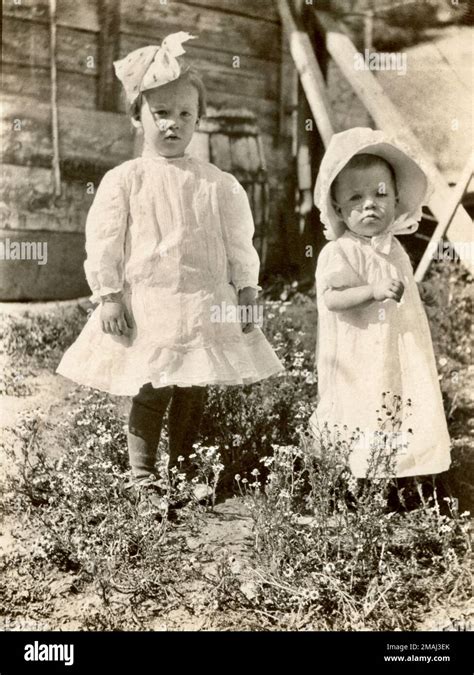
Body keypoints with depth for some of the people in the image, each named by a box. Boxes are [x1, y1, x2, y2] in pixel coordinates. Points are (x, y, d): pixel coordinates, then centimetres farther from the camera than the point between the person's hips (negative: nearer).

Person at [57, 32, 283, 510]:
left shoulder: (217, 183, 5)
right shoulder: (124, 179, -2)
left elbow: (238, 241, 8)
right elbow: (103, 239, -4)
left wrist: (247, 290, 5)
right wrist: (108, 295, -8)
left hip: (206, 304, 3)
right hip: (147, 304, -2)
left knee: (194, 392, 10)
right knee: (150, 393, 1)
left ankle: (183, 467, 27)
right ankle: (141, 475, 15)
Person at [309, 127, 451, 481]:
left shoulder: (395, 250, 12)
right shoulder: (339, 253, -12)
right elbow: (331, 298, -24)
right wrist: (374, 290, -32)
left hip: (400, 363, 7)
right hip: (358, 367, -7)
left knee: (402, 431, 10)